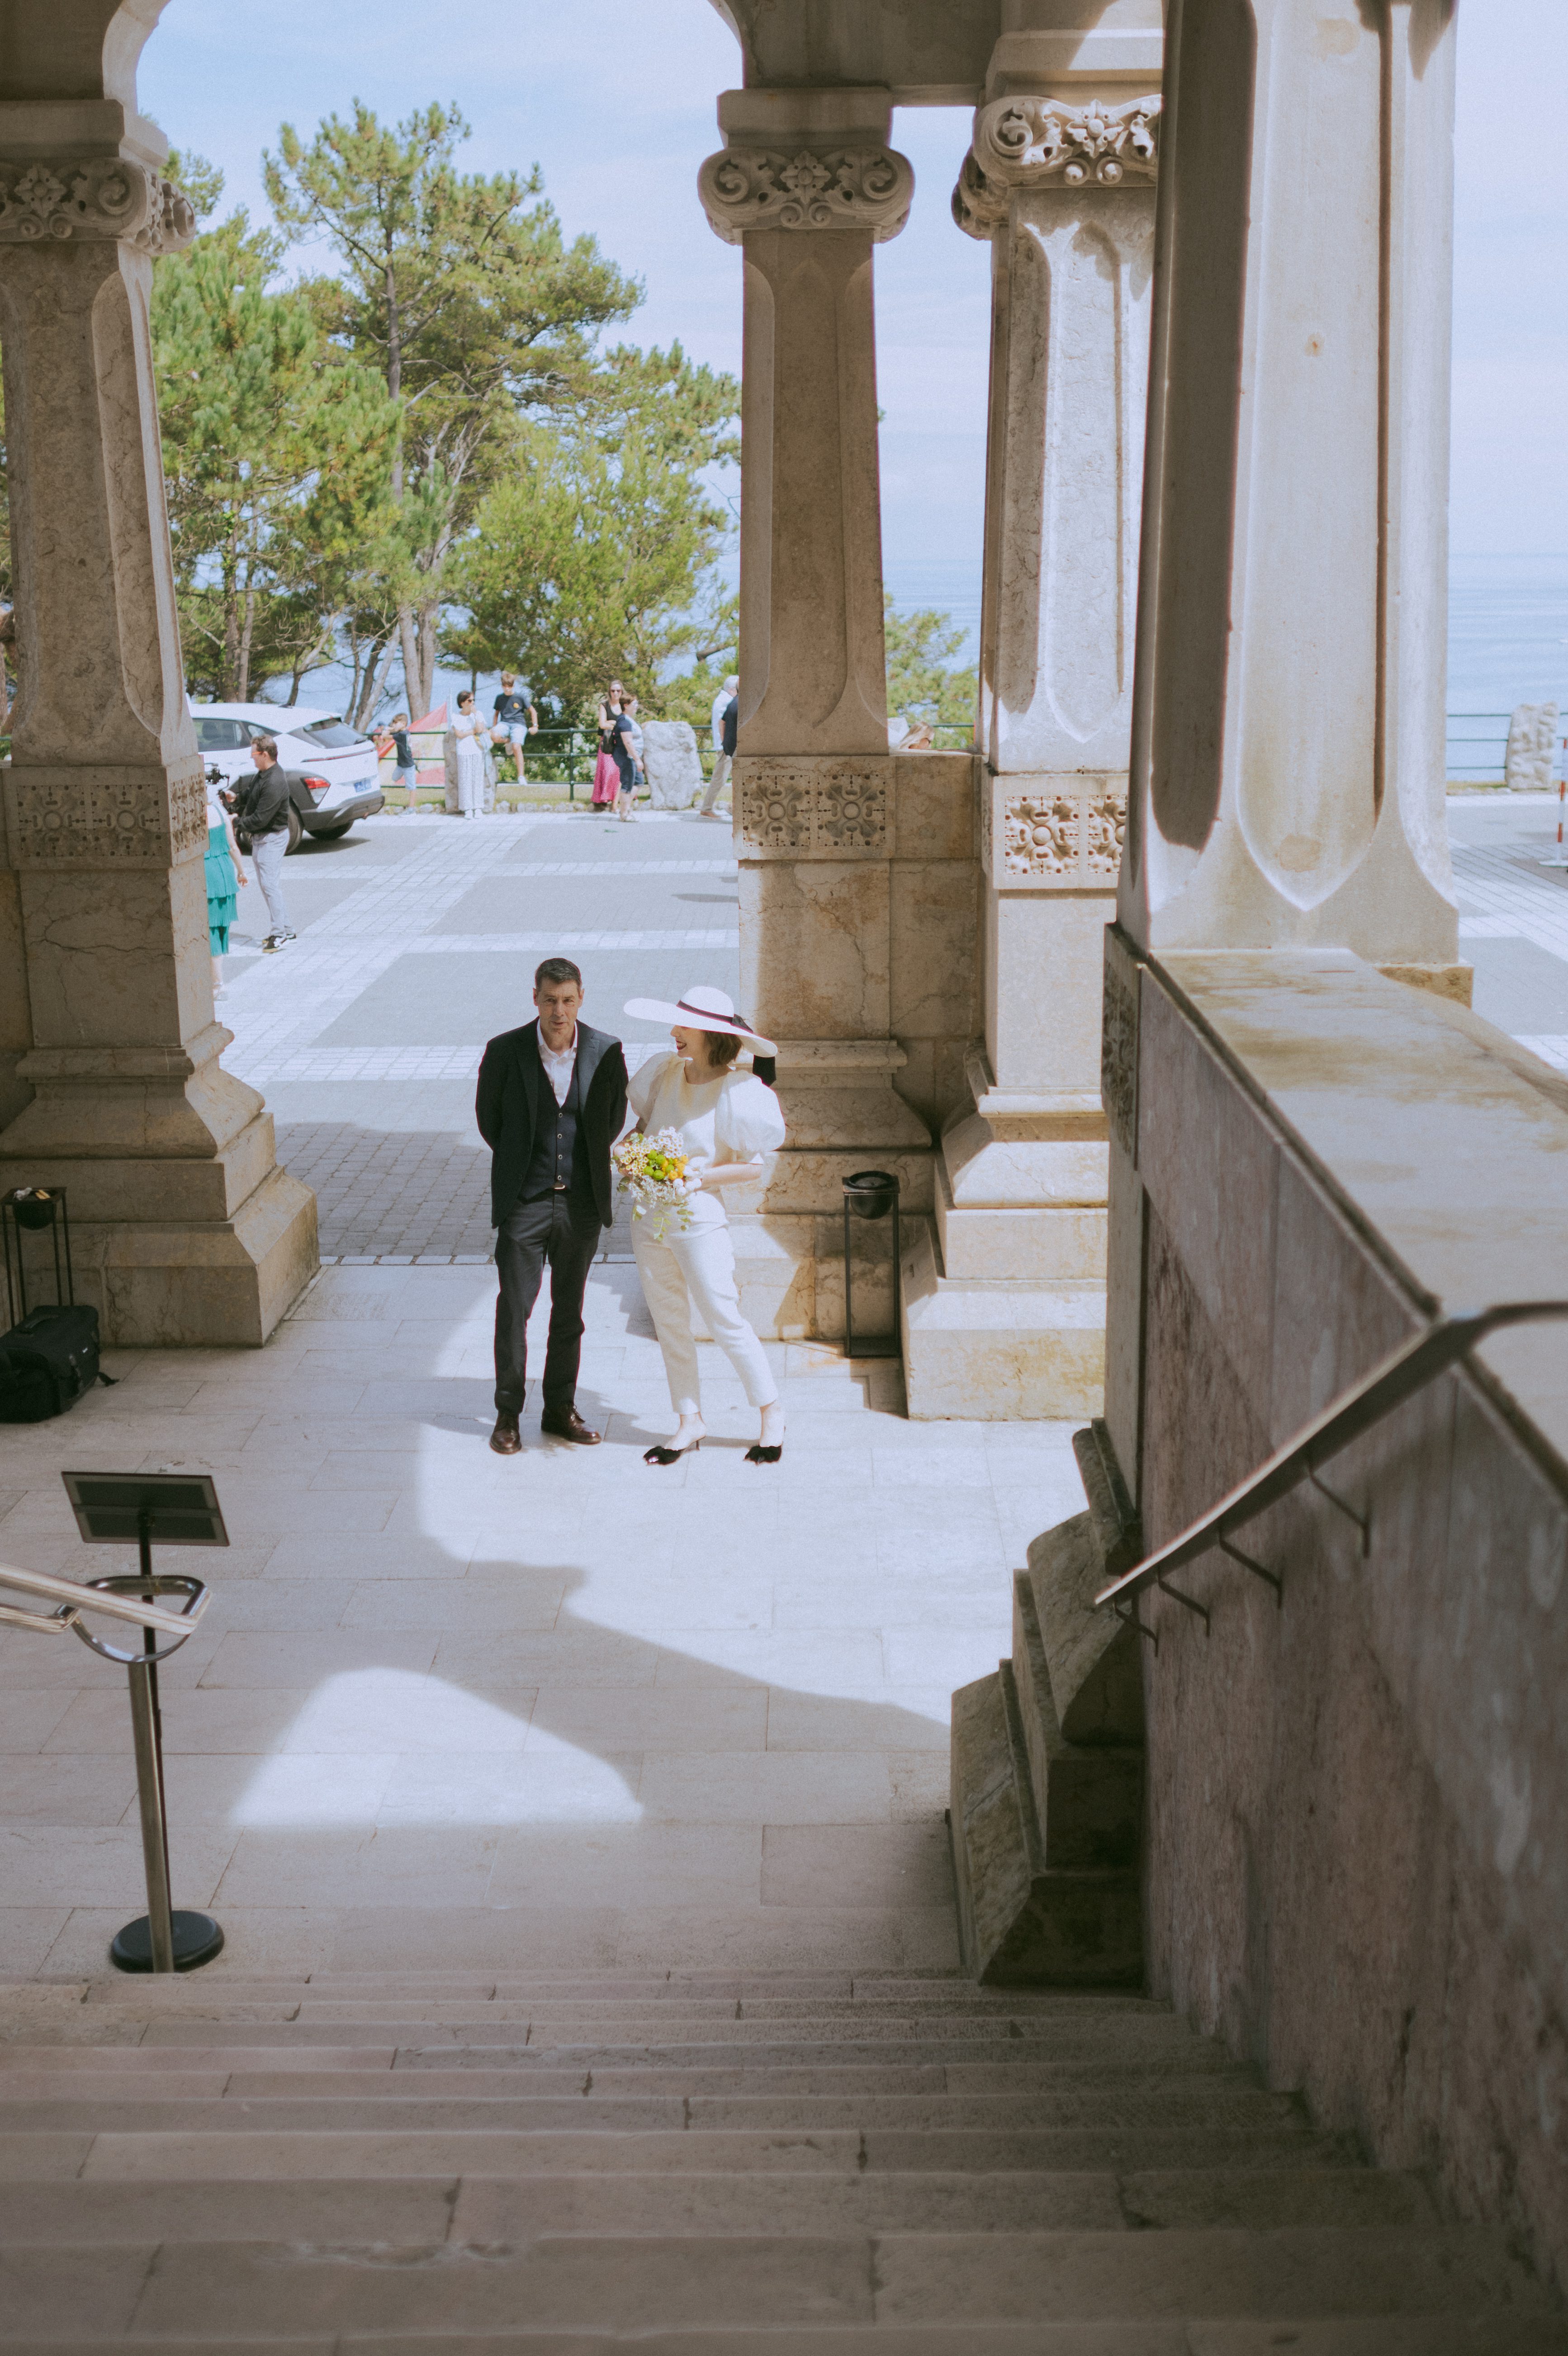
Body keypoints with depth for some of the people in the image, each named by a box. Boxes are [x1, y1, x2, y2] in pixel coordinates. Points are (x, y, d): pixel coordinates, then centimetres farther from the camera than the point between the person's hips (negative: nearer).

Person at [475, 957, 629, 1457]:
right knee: (514, 1308, 1)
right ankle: (508, 1413, 14)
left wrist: (589, 1163, 10)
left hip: (582, 1201, 2)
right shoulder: (505, 1051, -9)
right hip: (524, 1202, -2)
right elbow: (488, 1116, 7)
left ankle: (560, 1409, 23)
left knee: (570, 1309, 11)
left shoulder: (606, 1053, -5)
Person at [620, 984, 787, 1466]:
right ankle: (689, 1422, 24)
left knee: (724, 1320, 0)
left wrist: (699, 1177, -22)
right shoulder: (664, 1072, 3)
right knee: (669, 1323, 12)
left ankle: (771, 1411, 19)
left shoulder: (735, 1091, -13)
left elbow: (752, 1169, -11)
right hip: (650, 1217, 6)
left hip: (699, 1220, -6)